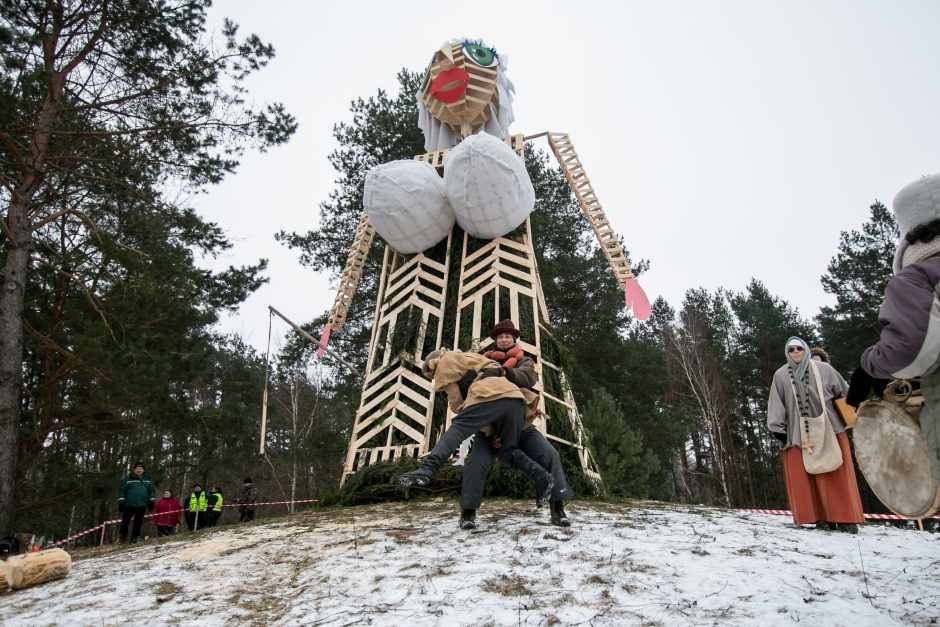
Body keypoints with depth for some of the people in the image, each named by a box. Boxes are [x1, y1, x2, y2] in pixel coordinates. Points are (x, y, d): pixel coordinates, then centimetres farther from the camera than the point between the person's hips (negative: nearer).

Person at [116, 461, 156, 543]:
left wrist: (152, 502, 5)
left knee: (138, 522, 5)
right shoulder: (128, 479, 4)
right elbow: (122, 490, 1)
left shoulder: (148, 479, 11)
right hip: (129, 505, -2)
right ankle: (122, 537, 13)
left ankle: (135, 538, 13)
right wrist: (121, 502, -6)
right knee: (125, 521, 1)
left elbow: (152, 491, 12)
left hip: (141, 505, 2)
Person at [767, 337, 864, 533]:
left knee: (837, 474, 0)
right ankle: (823, 517, 3)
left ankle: (845, 518, 5)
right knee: (805, 477, -2)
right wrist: (777, 428, -2)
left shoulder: (823, 369, 3)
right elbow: (776, 403, 2)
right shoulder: (780, 375, 3)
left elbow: (844, 392, 10)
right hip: (799, 433, 0)